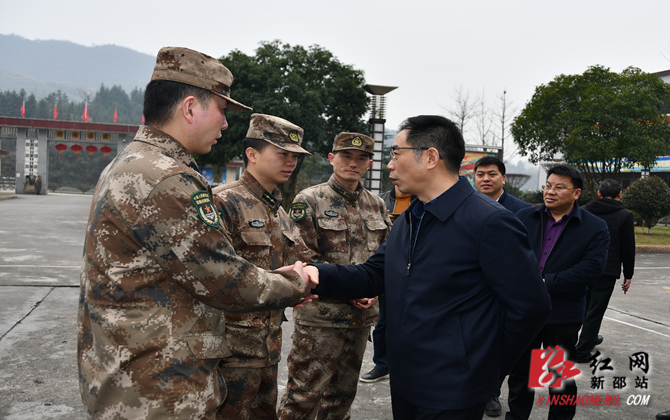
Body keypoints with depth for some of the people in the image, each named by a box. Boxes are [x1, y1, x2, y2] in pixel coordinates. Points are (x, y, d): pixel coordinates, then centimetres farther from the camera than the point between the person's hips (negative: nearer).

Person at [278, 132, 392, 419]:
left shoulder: (376, 205, 10)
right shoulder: (308, 201, -7)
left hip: (362, 316, 5)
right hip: (320, 316, -5)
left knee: (343, 394, 17)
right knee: (305, 392, 1)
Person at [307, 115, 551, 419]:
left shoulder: (491, 223, -19)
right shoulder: (407, 220, 10)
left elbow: (530, 308, -17)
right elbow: (375, 274, 8)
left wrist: (487, 366, -6)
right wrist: (319, 275, -9)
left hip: (452, 395, -8)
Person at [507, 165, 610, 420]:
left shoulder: (595, 227, -4)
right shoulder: (524, 217, 3)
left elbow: (592, 268, -16)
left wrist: (546, 283, -20)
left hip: (563, 316, -2)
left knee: (561, 378, 13)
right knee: (519, 373, 17)